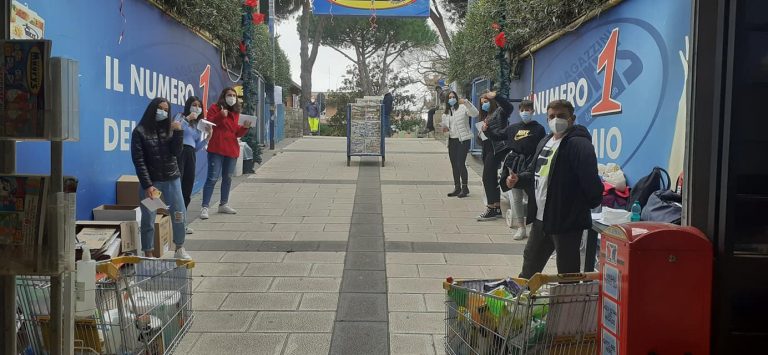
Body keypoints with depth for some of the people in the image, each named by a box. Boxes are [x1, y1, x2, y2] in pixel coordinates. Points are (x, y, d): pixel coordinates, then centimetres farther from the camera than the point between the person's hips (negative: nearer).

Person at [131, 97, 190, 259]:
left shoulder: (169, 128, 9)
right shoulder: (140, 131, -4)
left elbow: (176, 152, -2)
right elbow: (139, 161, -8)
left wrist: (178, 132, -14)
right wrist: (147, 185, -15)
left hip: (172, 179, 4)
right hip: (151, 181, -4)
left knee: (180, 215, 5)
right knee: (148, 220, -1)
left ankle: (180, 249, 21)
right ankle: (148, 255, 10)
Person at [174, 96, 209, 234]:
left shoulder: (198, 124, 25)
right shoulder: (180, 116, 9)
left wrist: (208, 136, 7)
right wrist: (187, 118, -13)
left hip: (191, 155, 6)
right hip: (179, 151, -6)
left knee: (187, 190, 6)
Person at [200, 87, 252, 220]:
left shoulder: (236, 112, 16)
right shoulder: (215, 108, 0)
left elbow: (237, 133, 15)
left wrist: (245, 127, -4)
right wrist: (220, 116, -23)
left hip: (232, 149, 6)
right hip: (216, 149, -6)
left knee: (227, 178, 13)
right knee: (213, 178, -10)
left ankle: (223, 205, 26)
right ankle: (205, 207, -8)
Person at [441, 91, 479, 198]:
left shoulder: (463, 108, -5)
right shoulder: (446, 113, 15)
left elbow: (475, 113, -21)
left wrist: (466, 102, -32)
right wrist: (445, 128, -4)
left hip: (463, 140, -7)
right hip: (452, 140, 7)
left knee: (461, 164, -11)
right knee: (454, 165, 9)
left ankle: (464, 188, 0)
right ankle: (457, 188, 19)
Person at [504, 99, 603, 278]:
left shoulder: (580, 145, -18)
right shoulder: (545, 142, 12)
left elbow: (590, 180, -24)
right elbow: (534, 173, 21)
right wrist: (517, 180, 4)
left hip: (567, 221, -9)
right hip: (541, 218, 9)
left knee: (567, 273, 4)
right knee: (530, 262, 24)